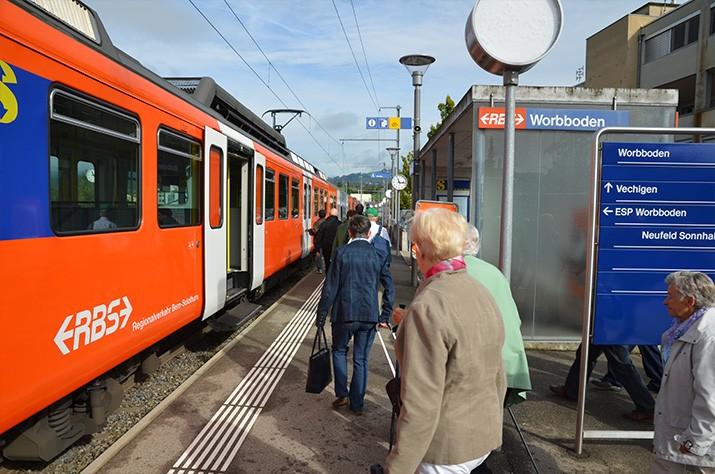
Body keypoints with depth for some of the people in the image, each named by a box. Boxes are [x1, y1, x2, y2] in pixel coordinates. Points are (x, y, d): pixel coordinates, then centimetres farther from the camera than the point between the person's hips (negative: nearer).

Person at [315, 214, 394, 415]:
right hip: (369, 316, 2)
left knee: (339, 351, 22)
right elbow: (389, 288, 1)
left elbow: (331, 287, -7)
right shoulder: (377, 254, 0)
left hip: (345, 313, -2)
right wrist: (385, 316, 9)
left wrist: (321, 315, 0)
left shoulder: (342, 253, -7)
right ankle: (357, 404, 20)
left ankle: (342, 394, 16)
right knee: (361, 360, 13)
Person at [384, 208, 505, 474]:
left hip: (446, 448, -7)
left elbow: (421, 404, -26)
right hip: (485, 437, 7)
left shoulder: (428, 307, -25)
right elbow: (497, 379, 9)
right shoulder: (483, 295, 0)